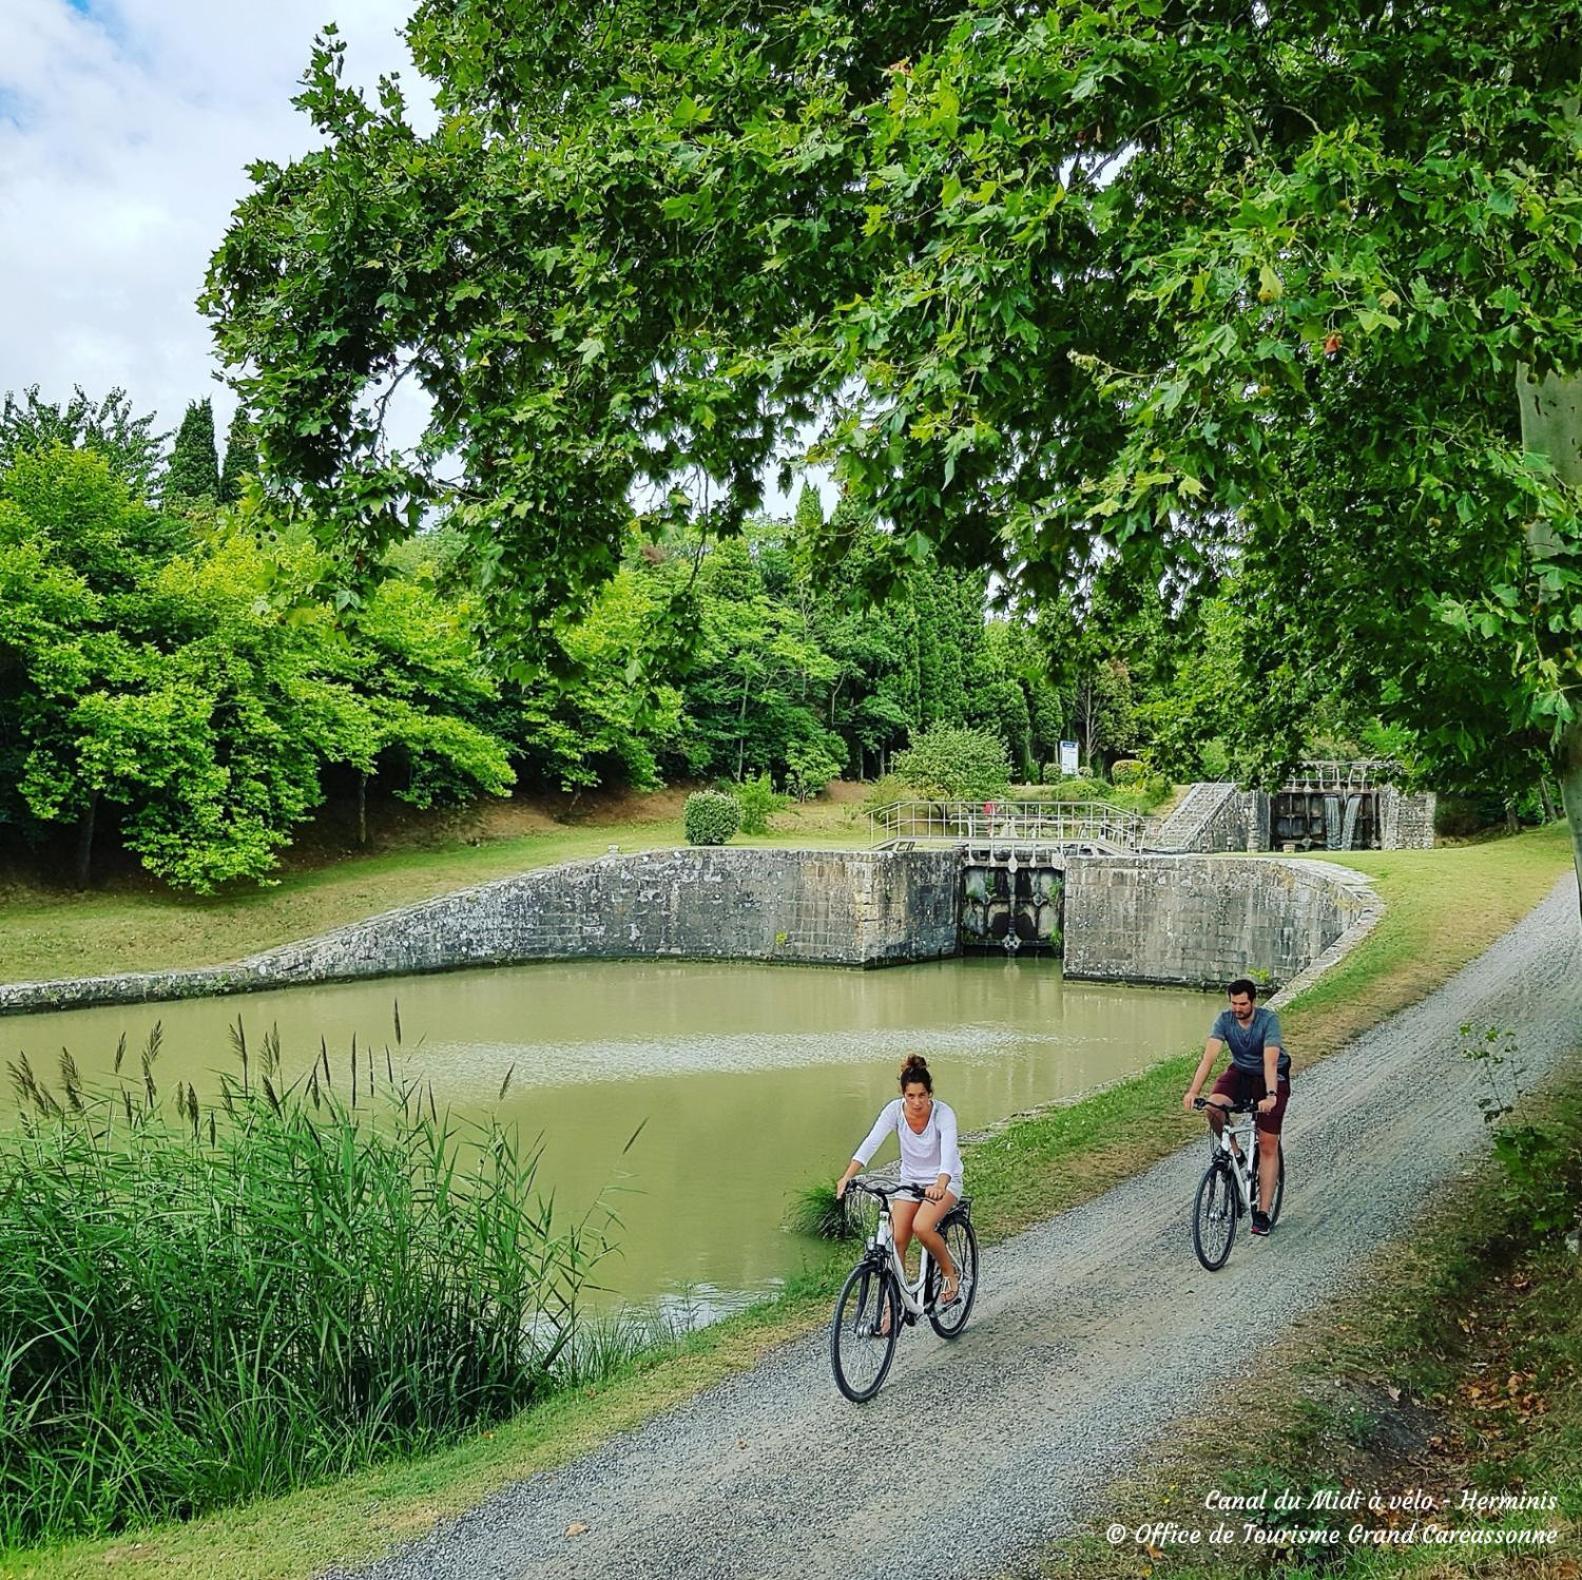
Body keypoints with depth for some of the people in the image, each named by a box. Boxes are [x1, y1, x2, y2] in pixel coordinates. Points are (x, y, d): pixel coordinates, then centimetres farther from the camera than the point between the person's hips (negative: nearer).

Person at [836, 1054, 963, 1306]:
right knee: (896, 1240, -10)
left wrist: (940, 1185, -57)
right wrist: (848, 1176, -42)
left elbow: (949, 1151, -38)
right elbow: (871, 1142, -27)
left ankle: (949, 1272, 1)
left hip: (944, 1180, -3)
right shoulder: (895, 1110, -16)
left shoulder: (943, 1113, -24)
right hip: (910, 1180, 4)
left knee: (921, 1227, -27)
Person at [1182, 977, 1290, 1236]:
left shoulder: (1269, 1020, -26)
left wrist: (1270, 1096, -53)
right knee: (1212, 1107, -28)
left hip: (1271, 1078, -3)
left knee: (1268, 1145, -7)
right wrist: (1193, 1091, -40)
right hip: (1240, 1072, 3)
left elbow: (1270, 1061, -38)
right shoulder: (1225, 1019, -17)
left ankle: (1262, 1214, -3)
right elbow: (1209, 1056, -27)